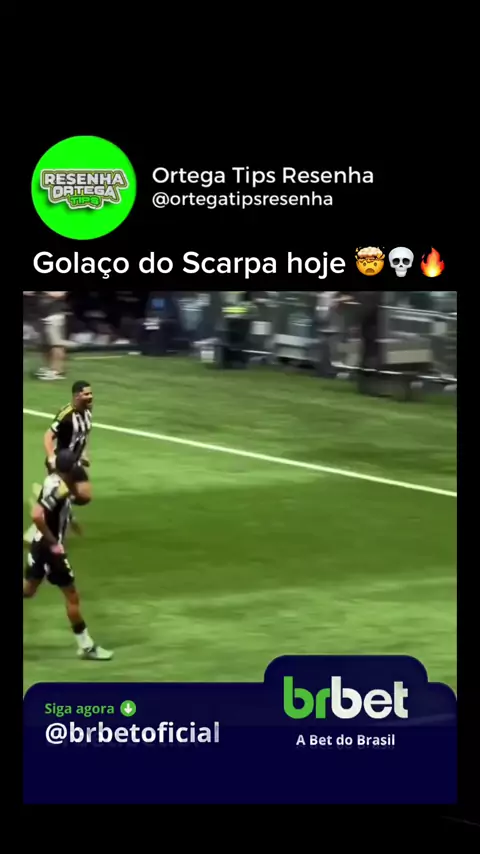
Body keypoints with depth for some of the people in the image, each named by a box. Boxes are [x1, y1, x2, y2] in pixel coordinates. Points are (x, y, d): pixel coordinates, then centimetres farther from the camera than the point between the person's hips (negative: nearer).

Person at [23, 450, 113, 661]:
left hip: (41, 544, 9)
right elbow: (37, 516, -34)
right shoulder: (59, 489, -25)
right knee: (72, 596, 1)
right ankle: (86, 646, 10)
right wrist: (53, 542, -25)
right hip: (50, 547, -9)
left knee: (28, 590, 20)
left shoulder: (53, 480, 2)